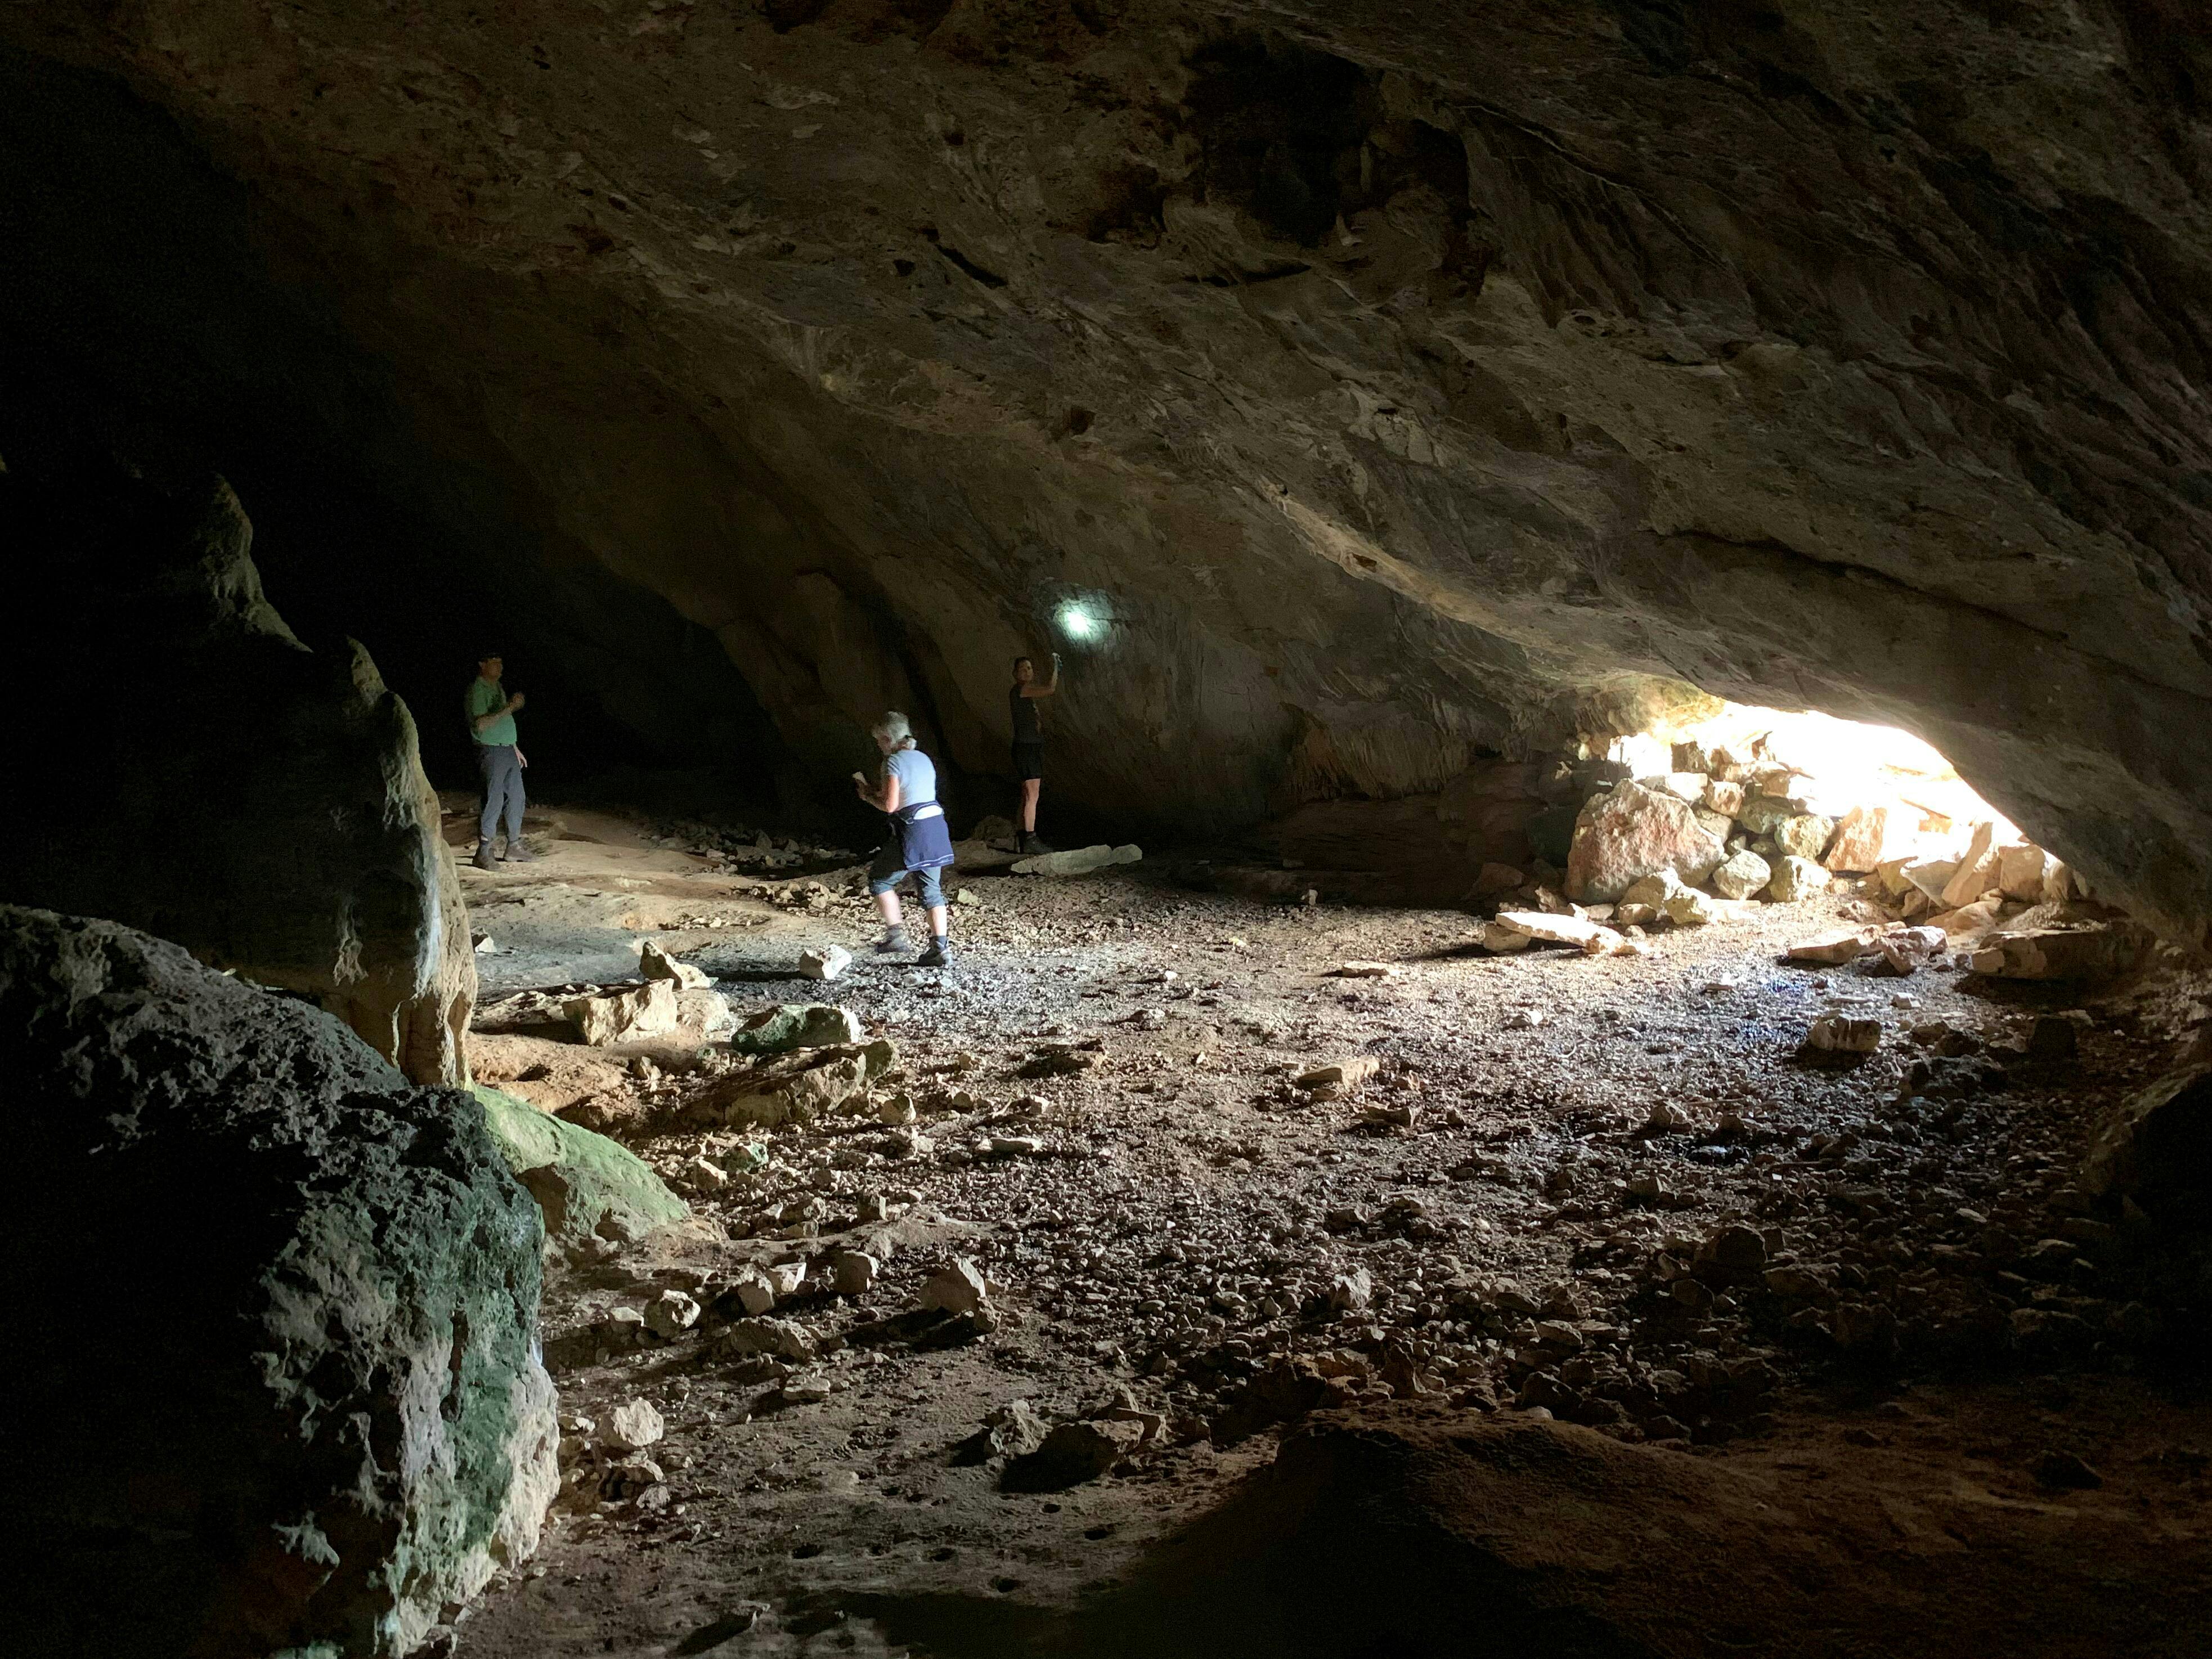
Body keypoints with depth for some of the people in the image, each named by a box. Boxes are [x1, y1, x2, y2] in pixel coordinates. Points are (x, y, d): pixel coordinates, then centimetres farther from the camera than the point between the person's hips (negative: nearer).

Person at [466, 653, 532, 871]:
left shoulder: (498, 687, 16)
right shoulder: (477, 691, -13)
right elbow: (481, 724, -23)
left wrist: (516, 748, 24)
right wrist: (509, 708, -27)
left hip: (508, 750, 9)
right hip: (491, 752, -9)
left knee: (516, 798, 11)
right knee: (494, 801, -11)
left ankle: (514, 847, 19)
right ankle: (483, 852, -7)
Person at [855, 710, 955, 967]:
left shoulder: (893, 762, -7)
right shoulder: (923, 759, 18)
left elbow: (890, 805, -12)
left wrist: (868, 797, 6)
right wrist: (872, 788, 25)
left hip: (913, 831, -8)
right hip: (936, 827, 8)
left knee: (880, 879, 10)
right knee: (931, 889, 9)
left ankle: (896, 935, 6)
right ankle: (941, 949, 3)